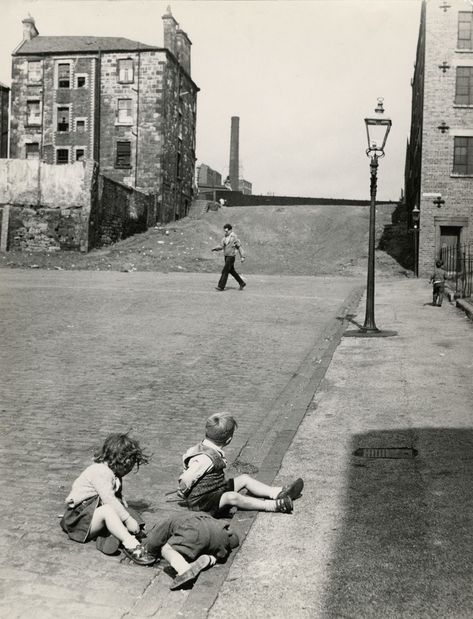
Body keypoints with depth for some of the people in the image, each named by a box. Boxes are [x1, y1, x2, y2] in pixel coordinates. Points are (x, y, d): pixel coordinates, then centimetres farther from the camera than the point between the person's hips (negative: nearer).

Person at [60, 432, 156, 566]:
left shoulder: (114, 474, 13)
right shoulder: (100, 471, -20)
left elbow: (118, 498, 10)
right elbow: (109, 500, -29)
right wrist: (128, 519, -28)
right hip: (78, 518, -11)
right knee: (108, 510, -35)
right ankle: (131, 545, -47)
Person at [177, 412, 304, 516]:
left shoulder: (206, 448, 2)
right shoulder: (205, 459, -27)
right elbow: (186, 480, -24)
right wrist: (183, 500, -10)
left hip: (217, 491, 11)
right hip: (201, 503, -10)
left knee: (244, 478, 7)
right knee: (232, 497, -33)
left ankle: (278, 493, 2)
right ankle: (272, 505, -29)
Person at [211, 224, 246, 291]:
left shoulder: (234, 238, -12)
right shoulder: (224, 238, 8)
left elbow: (239, 247, -7)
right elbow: (221, 246, 7)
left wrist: (242, 257, -6)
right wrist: (215, 248, -14)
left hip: (231, 257, -8)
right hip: (226, 256, 8)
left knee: (225, 271, -11)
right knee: (232, 271, 16)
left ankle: (221, 286, -8)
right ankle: (242, 283, 28)